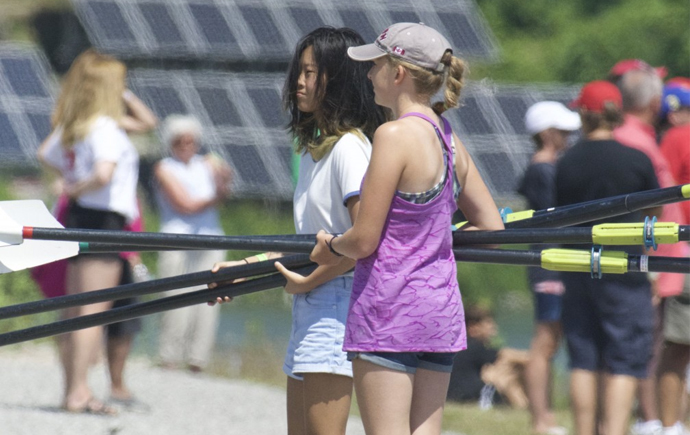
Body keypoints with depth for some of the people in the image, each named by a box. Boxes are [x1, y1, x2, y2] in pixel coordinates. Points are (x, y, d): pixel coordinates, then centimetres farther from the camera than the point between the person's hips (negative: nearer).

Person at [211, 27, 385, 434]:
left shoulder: (349, 148, -13)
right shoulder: (313, 149, 17)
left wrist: (309, 280, -14)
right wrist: (249, 266, 19)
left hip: (336, 304, -10)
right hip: (309, 309, 10)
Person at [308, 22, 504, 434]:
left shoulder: (395, 135, -15)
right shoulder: (449, 139, 8)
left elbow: (364, 241, -14)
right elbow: (492, 229, 16)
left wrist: (330, 246, 7)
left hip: (390, 307, -8)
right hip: (442, 307, 8)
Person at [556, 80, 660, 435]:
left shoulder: (566, 163, -1)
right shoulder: (637, 161, -7)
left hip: (577, 270, 3)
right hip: (625, 271, -3)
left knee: (583, 363, 10)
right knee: (624, 365, -2)